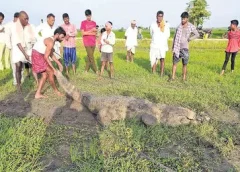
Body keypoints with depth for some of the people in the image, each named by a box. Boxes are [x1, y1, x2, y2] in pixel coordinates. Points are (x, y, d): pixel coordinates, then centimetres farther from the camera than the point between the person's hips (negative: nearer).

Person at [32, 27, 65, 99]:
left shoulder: (51, 40, 11)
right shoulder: (51, 42, -20)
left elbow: (51, 55, 16)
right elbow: (46, 57, -22)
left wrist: (59, 64, 13)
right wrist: (53, 69, -19)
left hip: (39, 56, 10)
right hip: (37, 56, -10)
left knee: (45, 75, 11)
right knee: (51, 72, -3)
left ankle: (38, 94, 14)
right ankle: (56, 90, 14)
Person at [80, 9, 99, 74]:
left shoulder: (94, 23, 11)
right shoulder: (83, 23, -2)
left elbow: (95, 33, 10)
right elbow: (83, 33, -9)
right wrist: (91, 30, -13)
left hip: (93, 43, 5)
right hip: (87, 43, -4)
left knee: (89, 56, 9)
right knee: (91, 57, -4)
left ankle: (86, 69, 20)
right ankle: (96, 70, 5)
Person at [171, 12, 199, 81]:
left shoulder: (191, 26, -3)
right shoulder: (179, 26, 5)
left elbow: (197, 35, 5)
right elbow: (175, 37, 9)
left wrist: (189, 39, -9)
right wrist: (173, 47, 5)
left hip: (185, 48, -2)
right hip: (177, 48, 3)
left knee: (184, 64, 3)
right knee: (174, 63, 2)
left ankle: (184, 78, 13)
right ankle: (173, 77, 10)